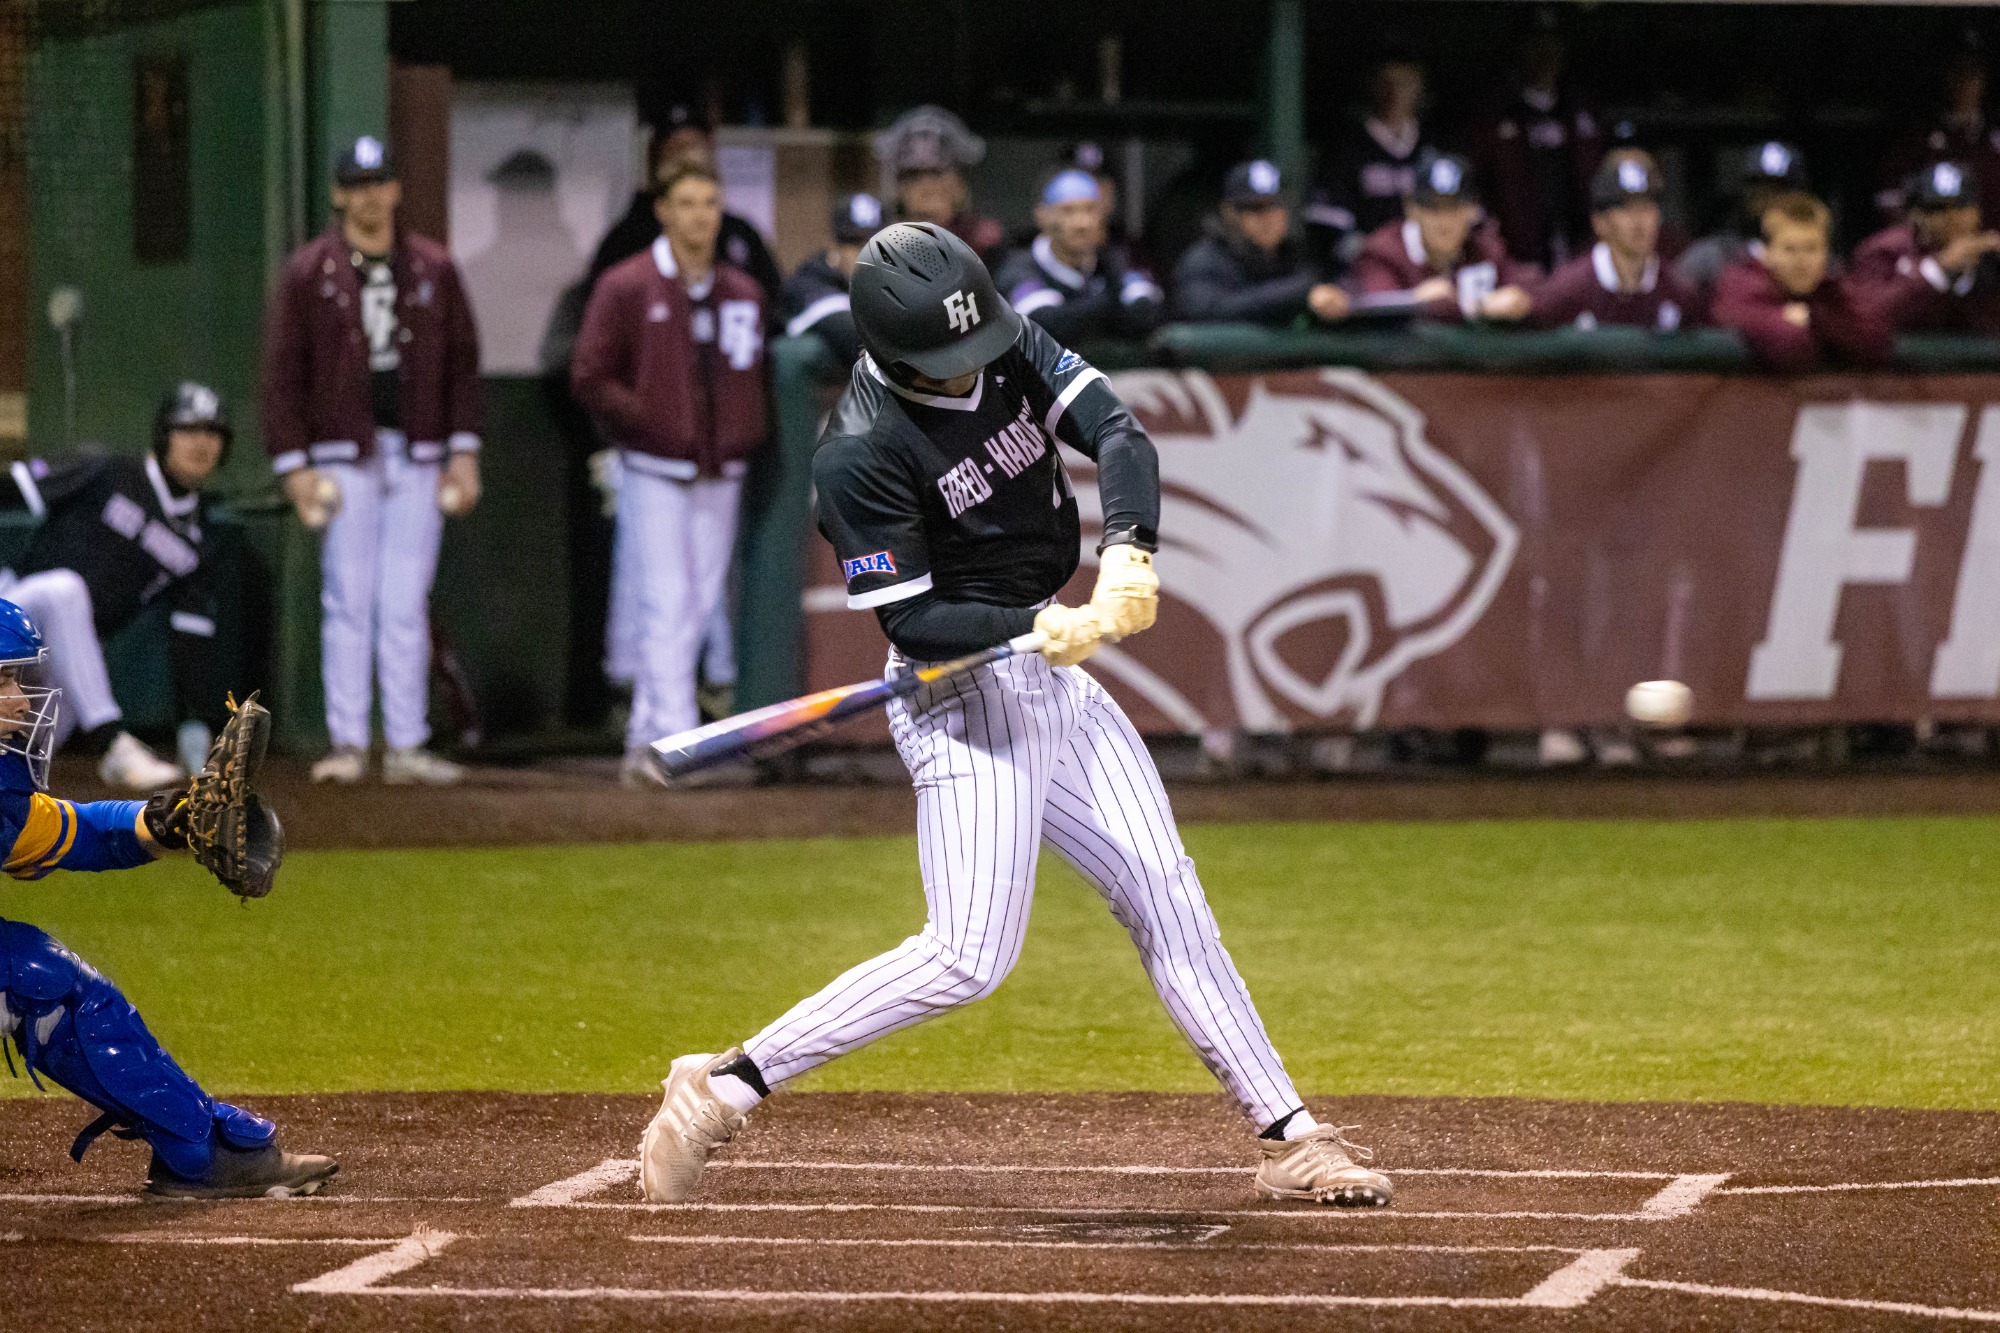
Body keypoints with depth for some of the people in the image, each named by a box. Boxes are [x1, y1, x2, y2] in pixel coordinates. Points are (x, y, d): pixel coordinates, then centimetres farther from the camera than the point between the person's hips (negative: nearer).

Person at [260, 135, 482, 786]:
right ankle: (348, 744, -1)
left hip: (418, 457, 2)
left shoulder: (434, 268, 10)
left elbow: (462, 362, 12)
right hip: (344, 456, -2)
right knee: (349, 602, -3)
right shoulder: (308, 272, 2)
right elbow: (282, 373, 0)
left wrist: (464, 449, 5)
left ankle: (406, 745, 2)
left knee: (407, 605, 1)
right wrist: (293, 464, -6)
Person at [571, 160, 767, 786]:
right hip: (655, 473, -5)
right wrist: (651, 422, -13)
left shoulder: (742, 292, 12)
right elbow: (590, 377, -5)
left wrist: (747, 435, 4)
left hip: (719, 474, 5)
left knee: (699, 605, 6)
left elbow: (754, 374, 21)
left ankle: (645, 743, 14)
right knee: (666, 605, -12)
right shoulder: (626, 287, -4)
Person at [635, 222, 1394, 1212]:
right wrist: (1034, 628, -33)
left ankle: (1287, 1137, 14)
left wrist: (1127, 553, -30)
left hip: (1056, 674, 8)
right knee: (969, 956, -15)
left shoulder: (1011, 348, -2)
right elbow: (909, 619, -20)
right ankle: (728, 1084, -9)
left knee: (1166, 897, 8)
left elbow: (1120, 435, -12)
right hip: (961, 692, -8)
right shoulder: (861, 452, -21)